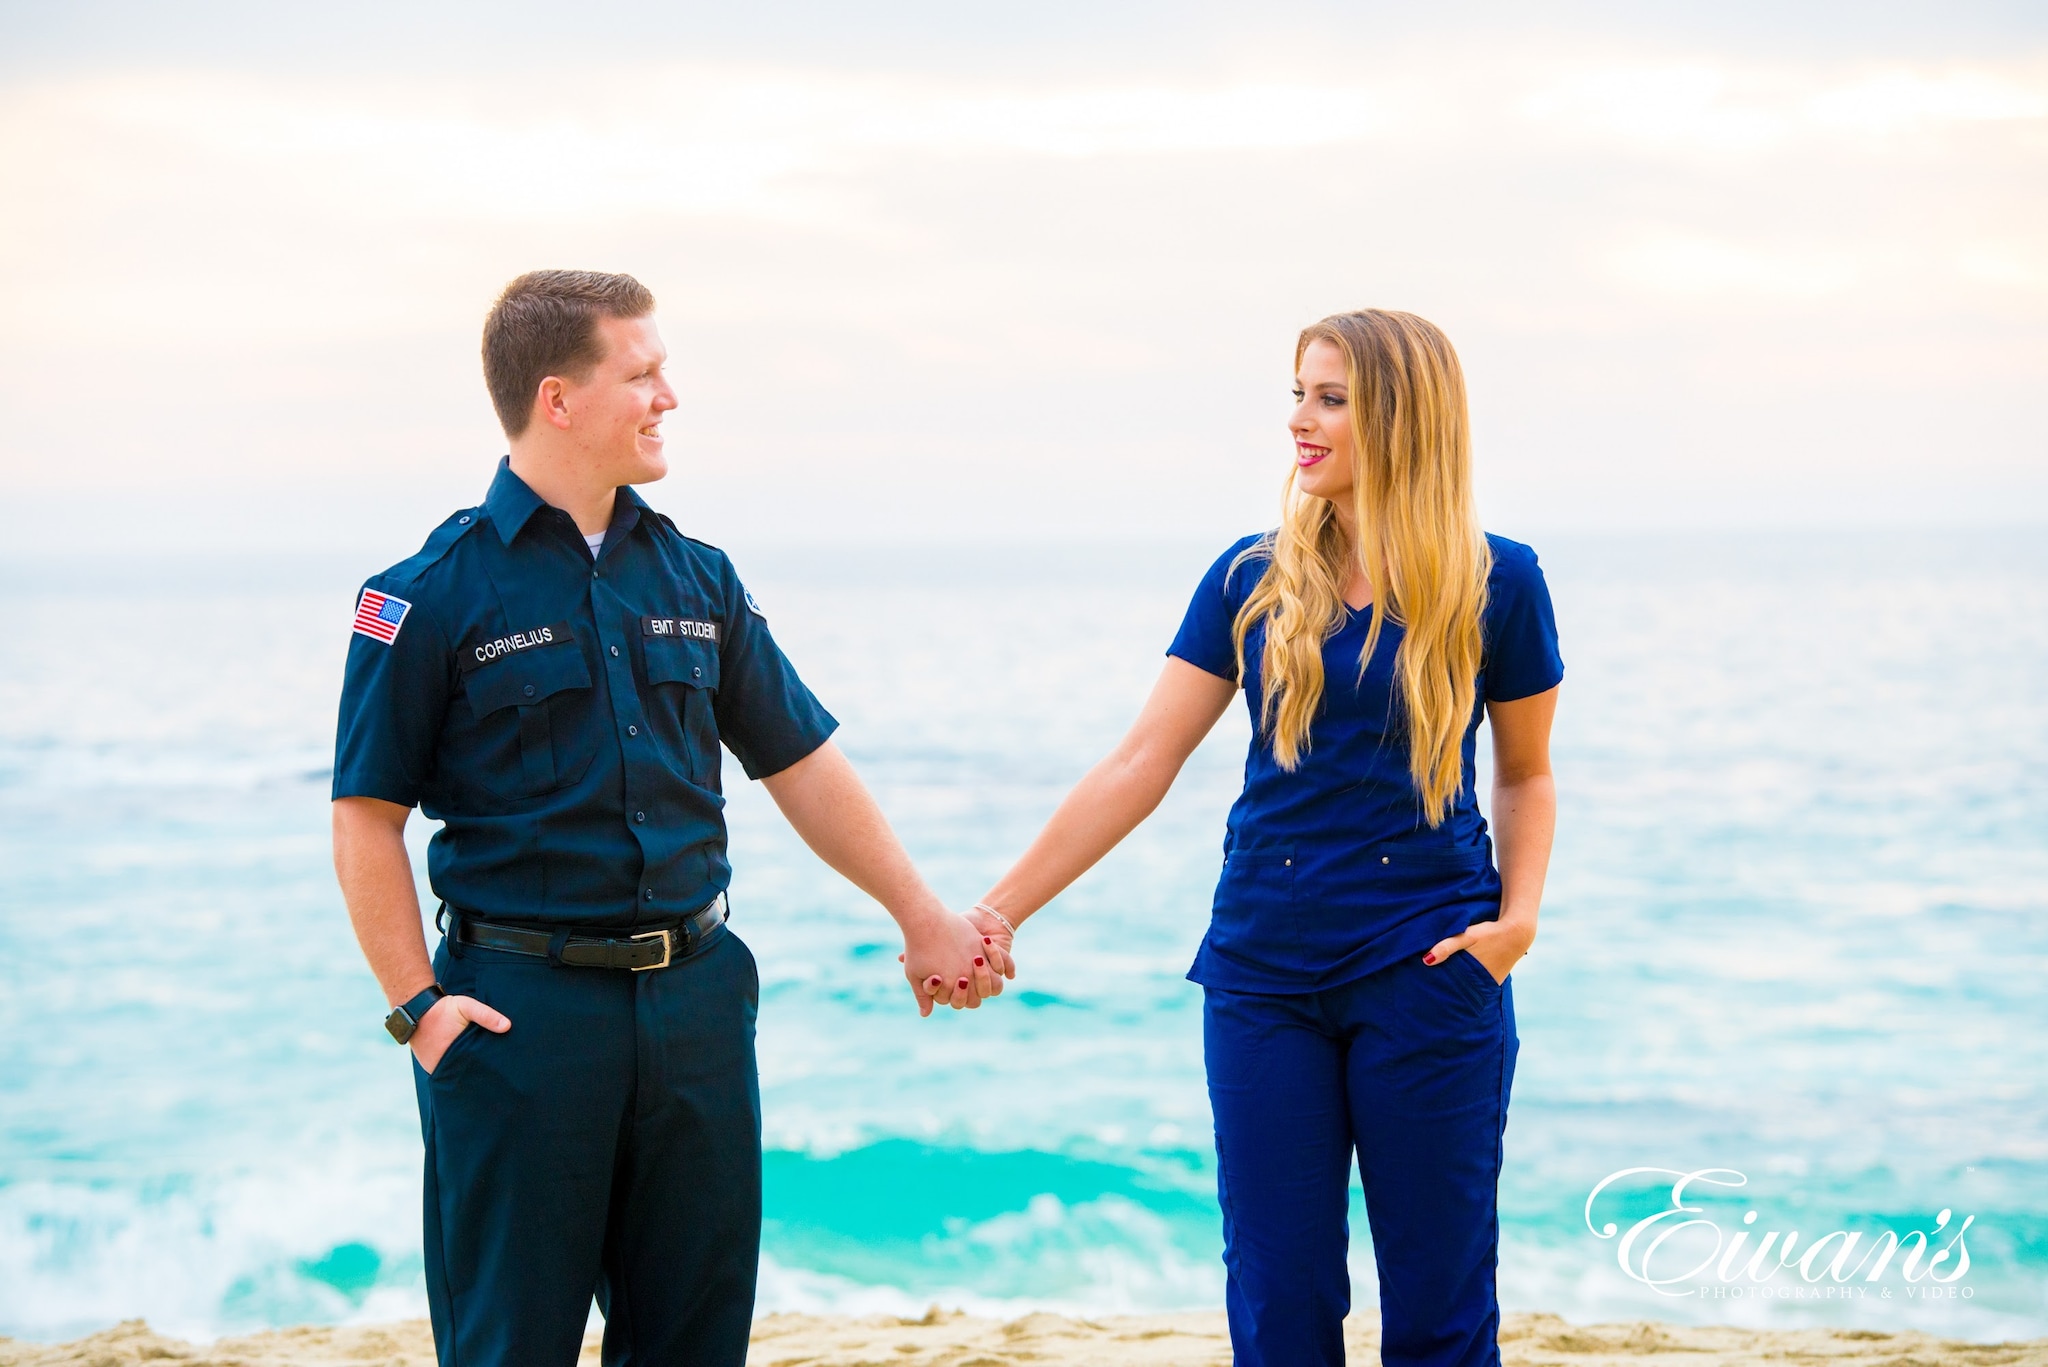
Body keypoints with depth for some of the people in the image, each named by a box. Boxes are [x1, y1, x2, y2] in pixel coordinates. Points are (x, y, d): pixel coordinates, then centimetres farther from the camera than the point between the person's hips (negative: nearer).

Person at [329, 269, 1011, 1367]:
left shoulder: (697, 579, 10)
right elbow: (367, 816, -6)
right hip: (520, 1007, -5)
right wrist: (418, 1004, -14)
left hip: (696, 997, 5)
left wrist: (923, 919, 16)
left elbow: (800, 762, 16)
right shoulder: (437, 593, -6)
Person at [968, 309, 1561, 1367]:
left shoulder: (1495, 584, -1)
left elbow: (1526, 774, 10)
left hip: (1426, 966, -2)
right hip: (1264, 972, 2)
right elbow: (1140, 765, 2)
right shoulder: (1255, 583, 3)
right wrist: (995, 912, -3)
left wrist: (1518, 915, -8)